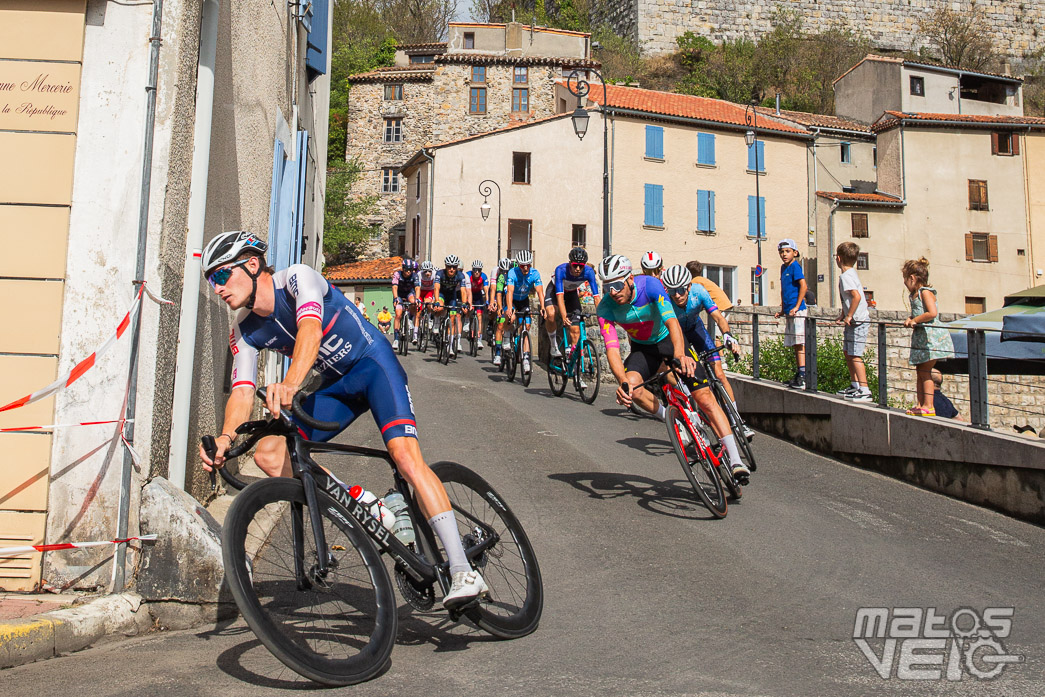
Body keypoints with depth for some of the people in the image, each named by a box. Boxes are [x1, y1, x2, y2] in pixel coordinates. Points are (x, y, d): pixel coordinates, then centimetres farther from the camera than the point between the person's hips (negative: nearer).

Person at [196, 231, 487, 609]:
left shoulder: (297, 277, -21)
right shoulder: (245, 330, -2)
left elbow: (310, 328, -40)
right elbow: (242, 391, -12)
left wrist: (290, 383, -59)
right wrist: (226, 438, -33)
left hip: (374, 365, -7)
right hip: (336, 384, 7)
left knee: (406, 456, -28)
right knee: (267, 454, -9)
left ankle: (464, 572, -27)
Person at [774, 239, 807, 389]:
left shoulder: (795, 266, -9)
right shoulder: (783, 267, 17)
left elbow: (803, 285, -19)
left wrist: (796, 307, -20)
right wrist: (782, 310, 23)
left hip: (797, 311, -9)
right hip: (789, 312, 9)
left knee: (799, 343, -11)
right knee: (795, 344, 11)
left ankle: (803, 376, -12)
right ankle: (798, 375, 17)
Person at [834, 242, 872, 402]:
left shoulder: (846, 276, -17)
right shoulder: (851, 273, 14)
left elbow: (856, 296, -30)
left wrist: (849, 316, -23)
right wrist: (843, 315, 17)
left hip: (858, 321, -10)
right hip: (854, 321, 10)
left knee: (855, 355, -9)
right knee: (847, 352, 18)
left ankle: (864, 390, -7)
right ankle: (854, 385, 27)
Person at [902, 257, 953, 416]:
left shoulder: (925, 292, -11)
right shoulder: (914, 294, 16)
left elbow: (932, 313, -22)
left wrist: (915, 320, -13)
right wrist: (910, 319, 1)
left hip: (931, 336, -9)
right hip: (920, 337, 9)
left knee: (925, 371, -9)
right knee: (919, 371, 10)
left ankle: (928, 406, -7)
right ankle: (921, 404, 14)